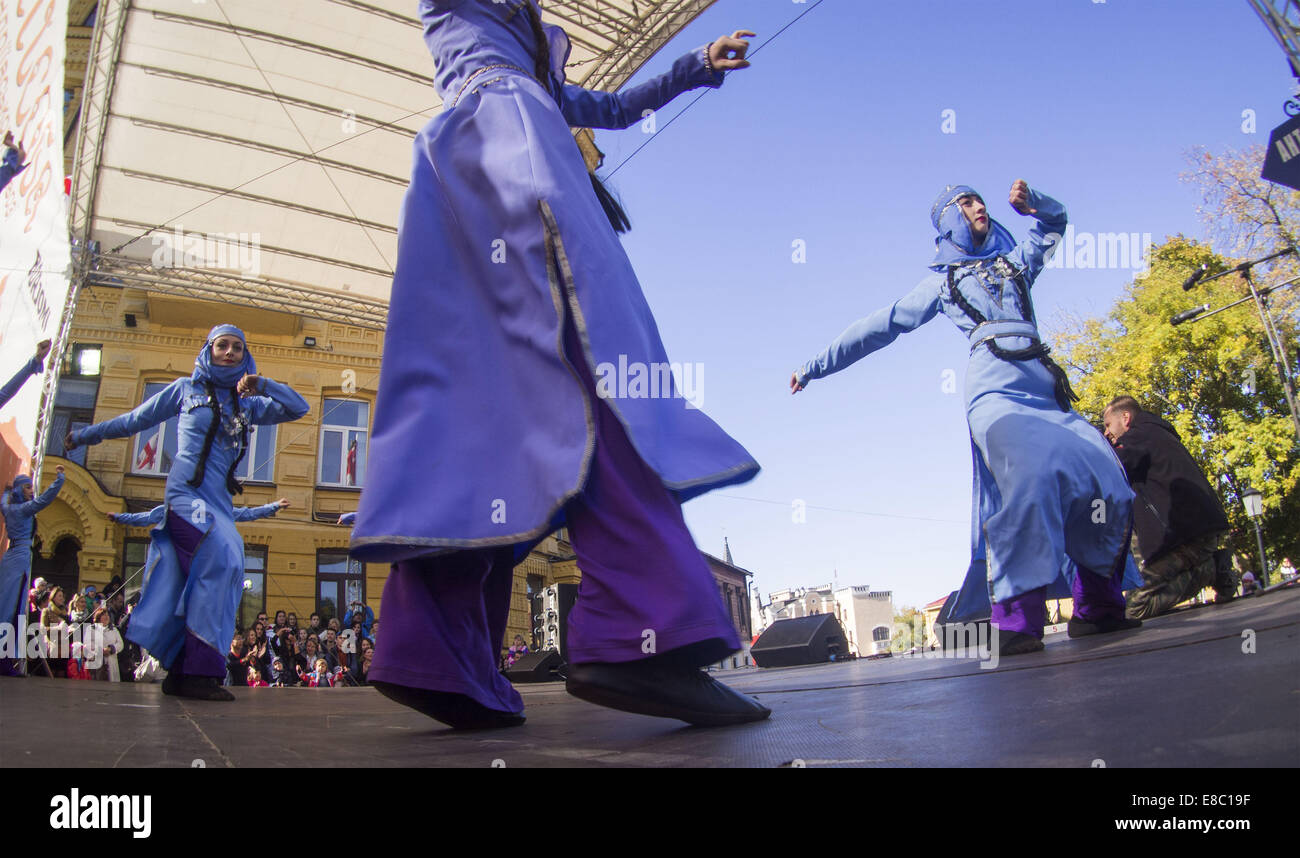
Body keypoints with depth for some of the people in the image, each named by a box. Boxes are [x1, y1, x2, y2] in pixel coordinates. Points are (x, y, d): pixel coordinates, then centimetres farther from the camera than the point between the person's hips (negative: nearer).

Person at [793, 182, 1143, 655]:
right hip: (996, 390, -5)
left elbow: (1056, 219, 47)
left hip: (1046, 392, 5)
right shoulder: (943, 282, 23)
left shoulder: (1015, 261, 33)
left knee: (1105, 481, -12)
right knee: (1031, 478, -30)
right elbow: (879, 327, 24)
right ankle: (1018, 620, -33)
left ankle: (1097, 610, 0)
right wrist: (815, 366, 25)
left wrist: (1030, 201, 24)